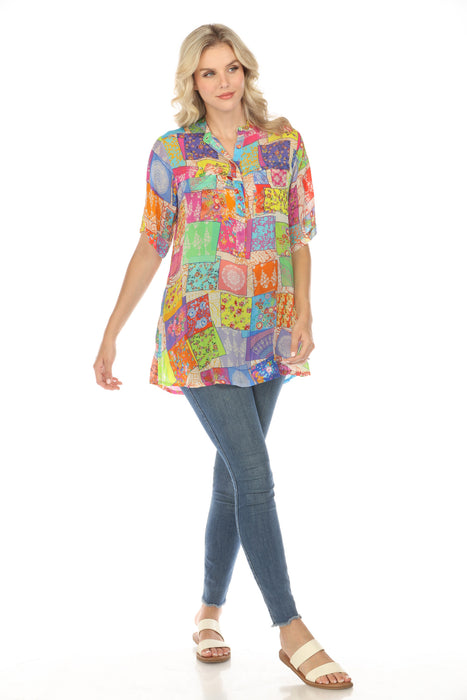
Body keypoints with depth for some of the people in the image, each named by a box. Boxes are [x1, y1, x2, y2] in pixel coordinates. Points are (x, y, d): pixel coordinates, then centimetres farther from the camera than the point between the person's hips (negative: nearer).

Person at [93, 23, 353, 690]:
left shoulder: (284, 142, 6)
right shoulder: (171, 152, 0)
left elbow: (299, 234, 7)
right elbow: (151, 246, 5)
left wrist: (303, 313, -8)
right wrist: (111, 334, 4)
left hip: (267, 335, 3)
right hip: (199, 334, -3)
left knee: (234, 477, 11)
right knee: (255, 476, -11)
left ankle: (210, 611, 28)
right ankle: (292, 633, -3)